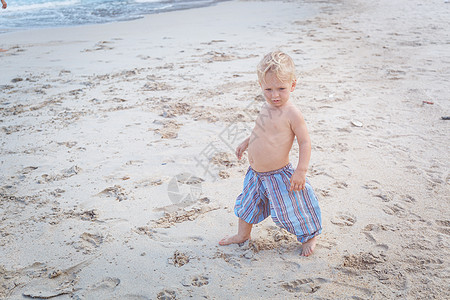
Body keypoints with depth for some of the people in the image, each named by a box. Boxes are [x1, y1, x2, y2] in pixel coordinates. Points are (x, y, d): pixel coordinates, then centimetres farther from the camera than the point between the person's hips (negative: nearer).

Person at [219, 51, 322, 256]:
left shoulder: (292, 113, -20)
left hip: (278, 176, -8)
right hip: (256, 173, 8)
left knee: (291, 209, 8)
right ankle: (243, 234, 47)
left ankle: (309, 236, 35)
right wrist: (246, 142, 22)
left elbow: (305, 142, -18)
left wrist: (301, 171, -23)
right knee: (248, 202, 23)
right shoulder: (266, 108, 3)